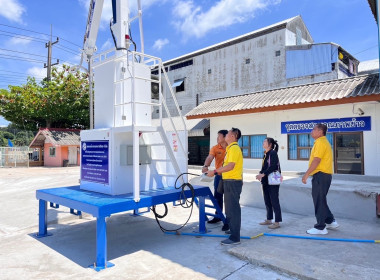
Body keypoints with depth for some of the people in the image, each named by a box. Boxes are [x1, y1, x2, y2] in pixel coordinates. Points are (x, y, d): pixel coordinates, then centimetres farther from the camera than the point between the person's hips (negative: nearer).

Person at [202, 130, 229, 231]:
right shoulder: (215, 148, -3)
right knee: (217, 197, 14)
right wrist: (206, 166, -40)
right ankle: (218, 216, 33)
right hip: (219, 175, 4)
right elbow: (210, 157, -19)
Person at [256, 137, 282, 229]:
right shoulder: (266, 154, 14)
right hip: (266, 181, 9)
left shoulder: (273, 153, -11)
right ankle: (268, 220, 26)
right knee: (267, 201, 14)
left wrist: (263, 174, -26)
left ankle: (277, 222, 5)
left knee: (274, 201, -3)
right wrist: (260, 174, 0)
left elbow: (272, 166, -21)